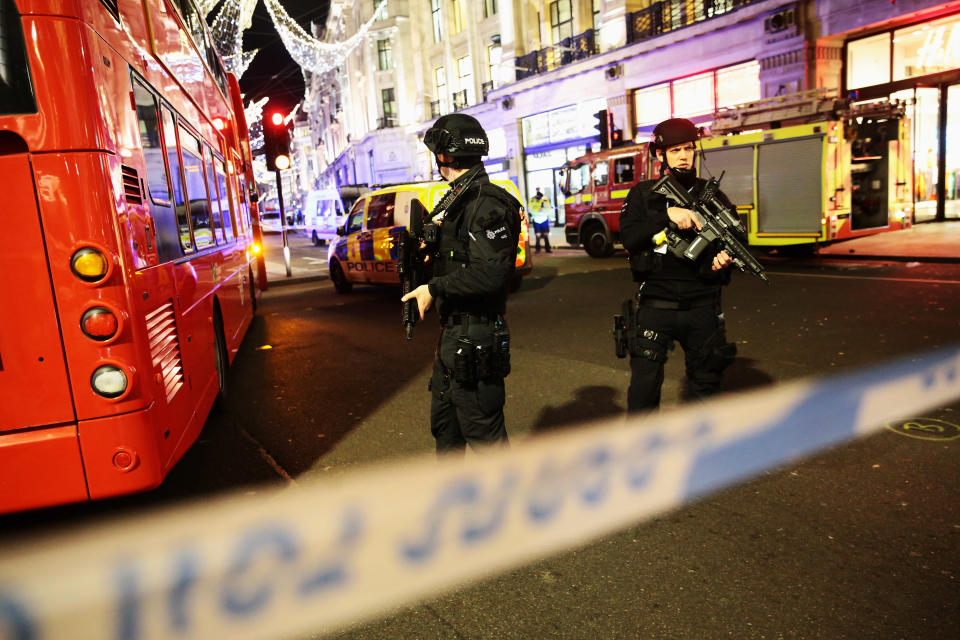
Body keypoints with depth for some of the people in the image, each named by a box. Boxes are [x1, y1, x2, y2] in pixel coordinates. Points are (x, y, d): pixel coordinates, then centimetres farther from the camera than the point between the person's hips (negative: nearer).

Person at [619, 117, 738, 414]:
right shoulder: (643, 195, 4)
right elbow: (628, 238, -10)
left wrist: (727, 256, -15)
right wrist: (667, 216, -21)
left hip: (702, 307, 3)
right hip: (656, 305, -2)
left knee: (705, 381, 13)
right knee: (644, 382, -5)